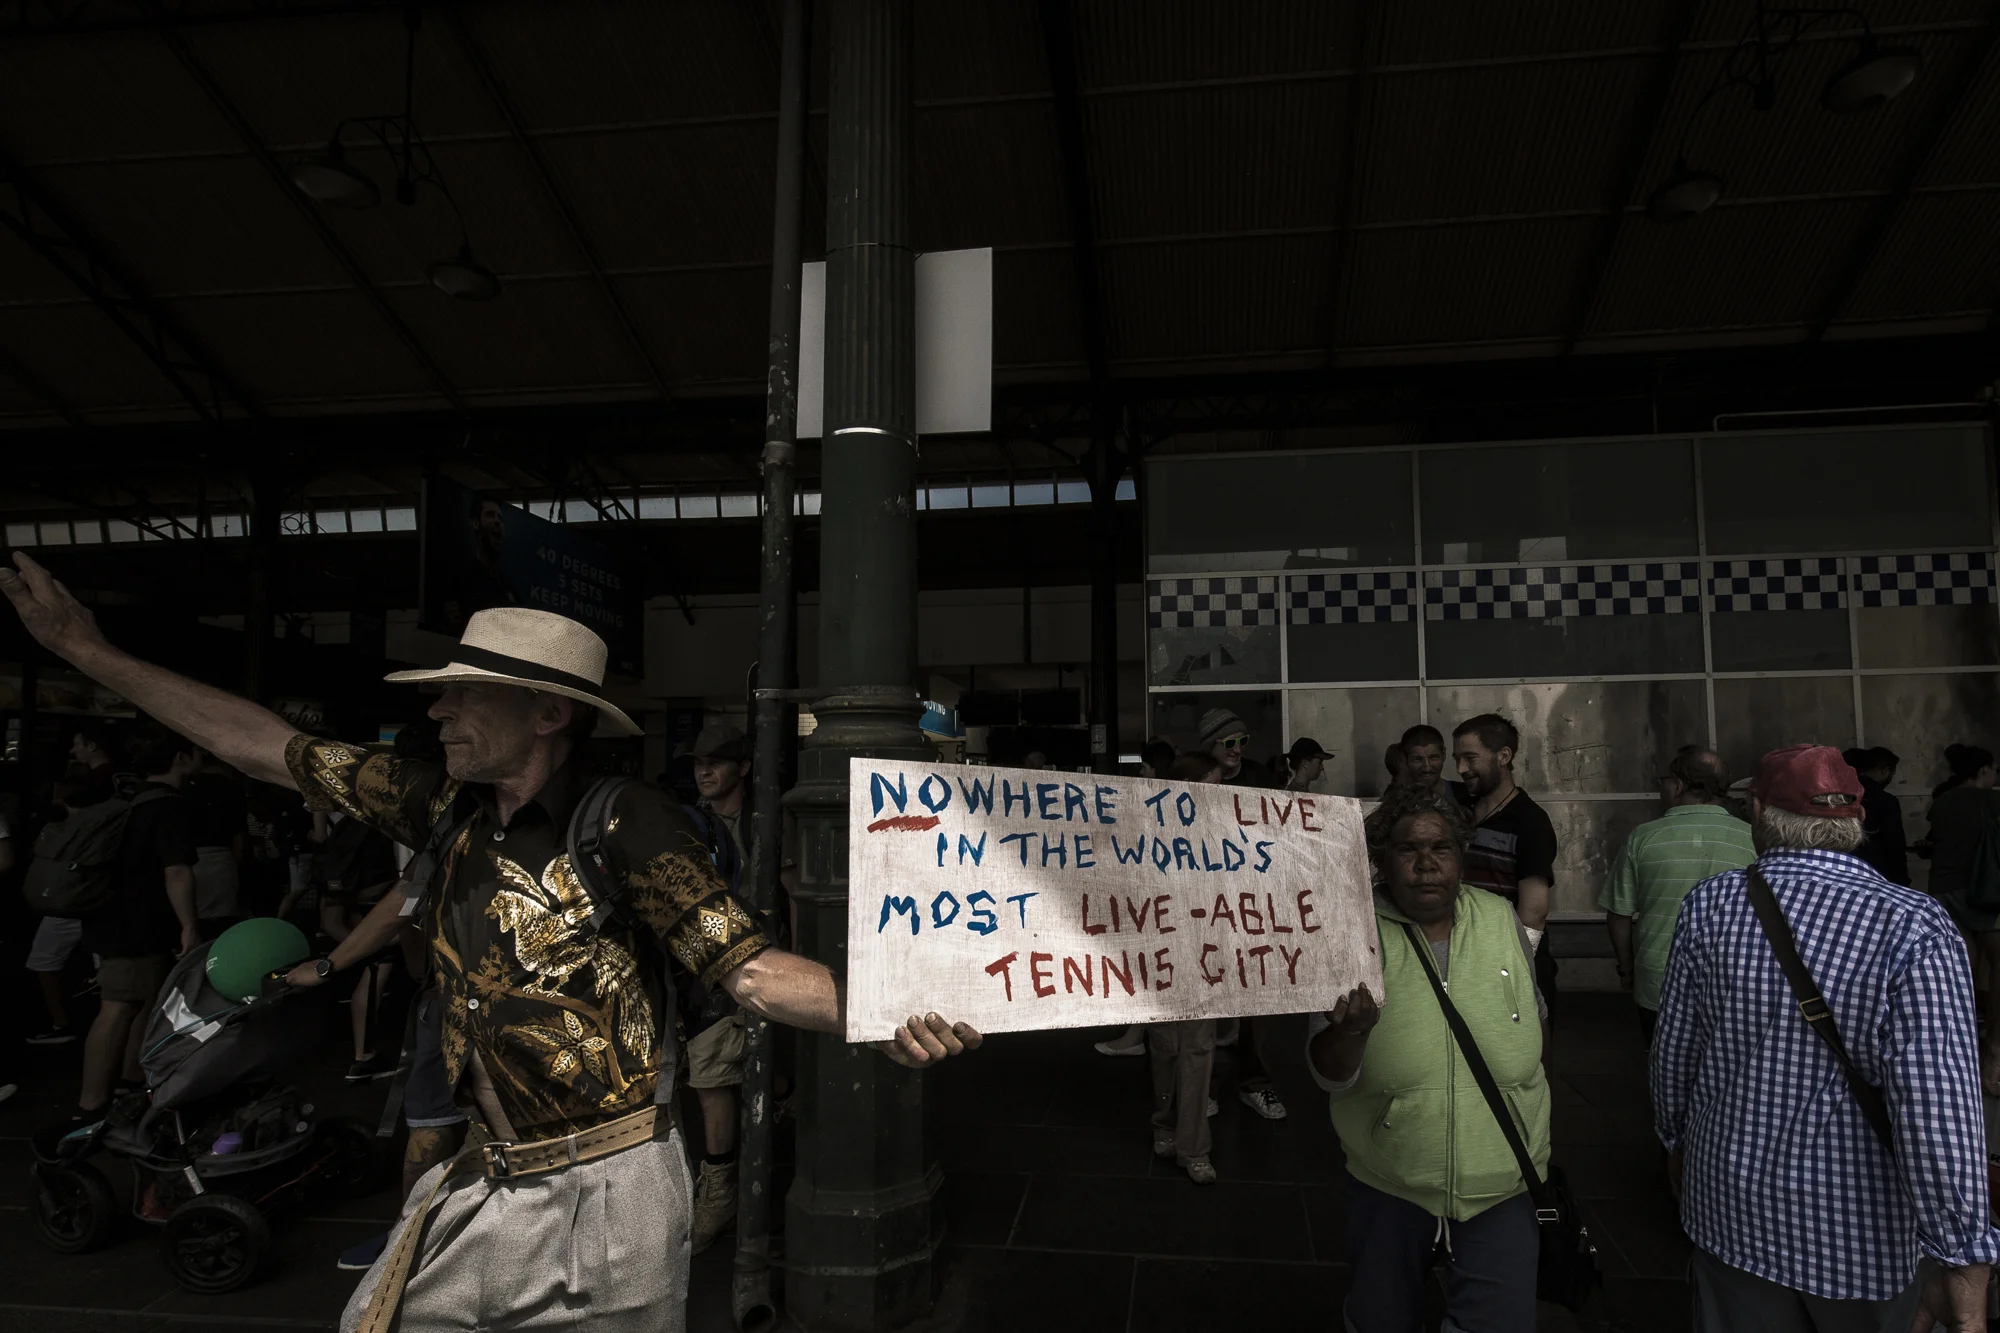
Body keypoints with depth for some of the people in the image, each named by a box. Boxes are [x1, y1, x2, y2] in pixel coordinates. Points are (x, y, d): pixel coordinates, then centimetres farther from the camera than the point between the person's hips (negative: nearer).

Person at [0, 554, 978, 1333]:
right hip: (487, 1185, 6)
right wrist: (86, 648, 12)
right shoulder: (449, 806, 0)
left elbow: (749, 969, -21)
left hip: (601, 1194, -6)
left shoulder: (625, 825, -18)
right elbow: (266, 748, 8)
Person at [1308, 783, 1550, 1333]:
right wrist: (1351, 1031, -37)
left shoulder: (1502, 920, -5)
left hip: (1502, 1187, 1)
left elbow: (1534, 1015, 13)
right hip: (1387, 1189, 0)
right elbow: (1330, 1076, -15)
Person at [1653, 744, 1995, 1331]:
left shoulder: (1709, 906, -10)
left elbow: (1673, 1053, 0)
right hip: (1862, 1233, -1)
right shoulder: (1914, 927, -19)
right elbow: (1939, 1105, -22)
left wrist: (1678, 1139, 17)